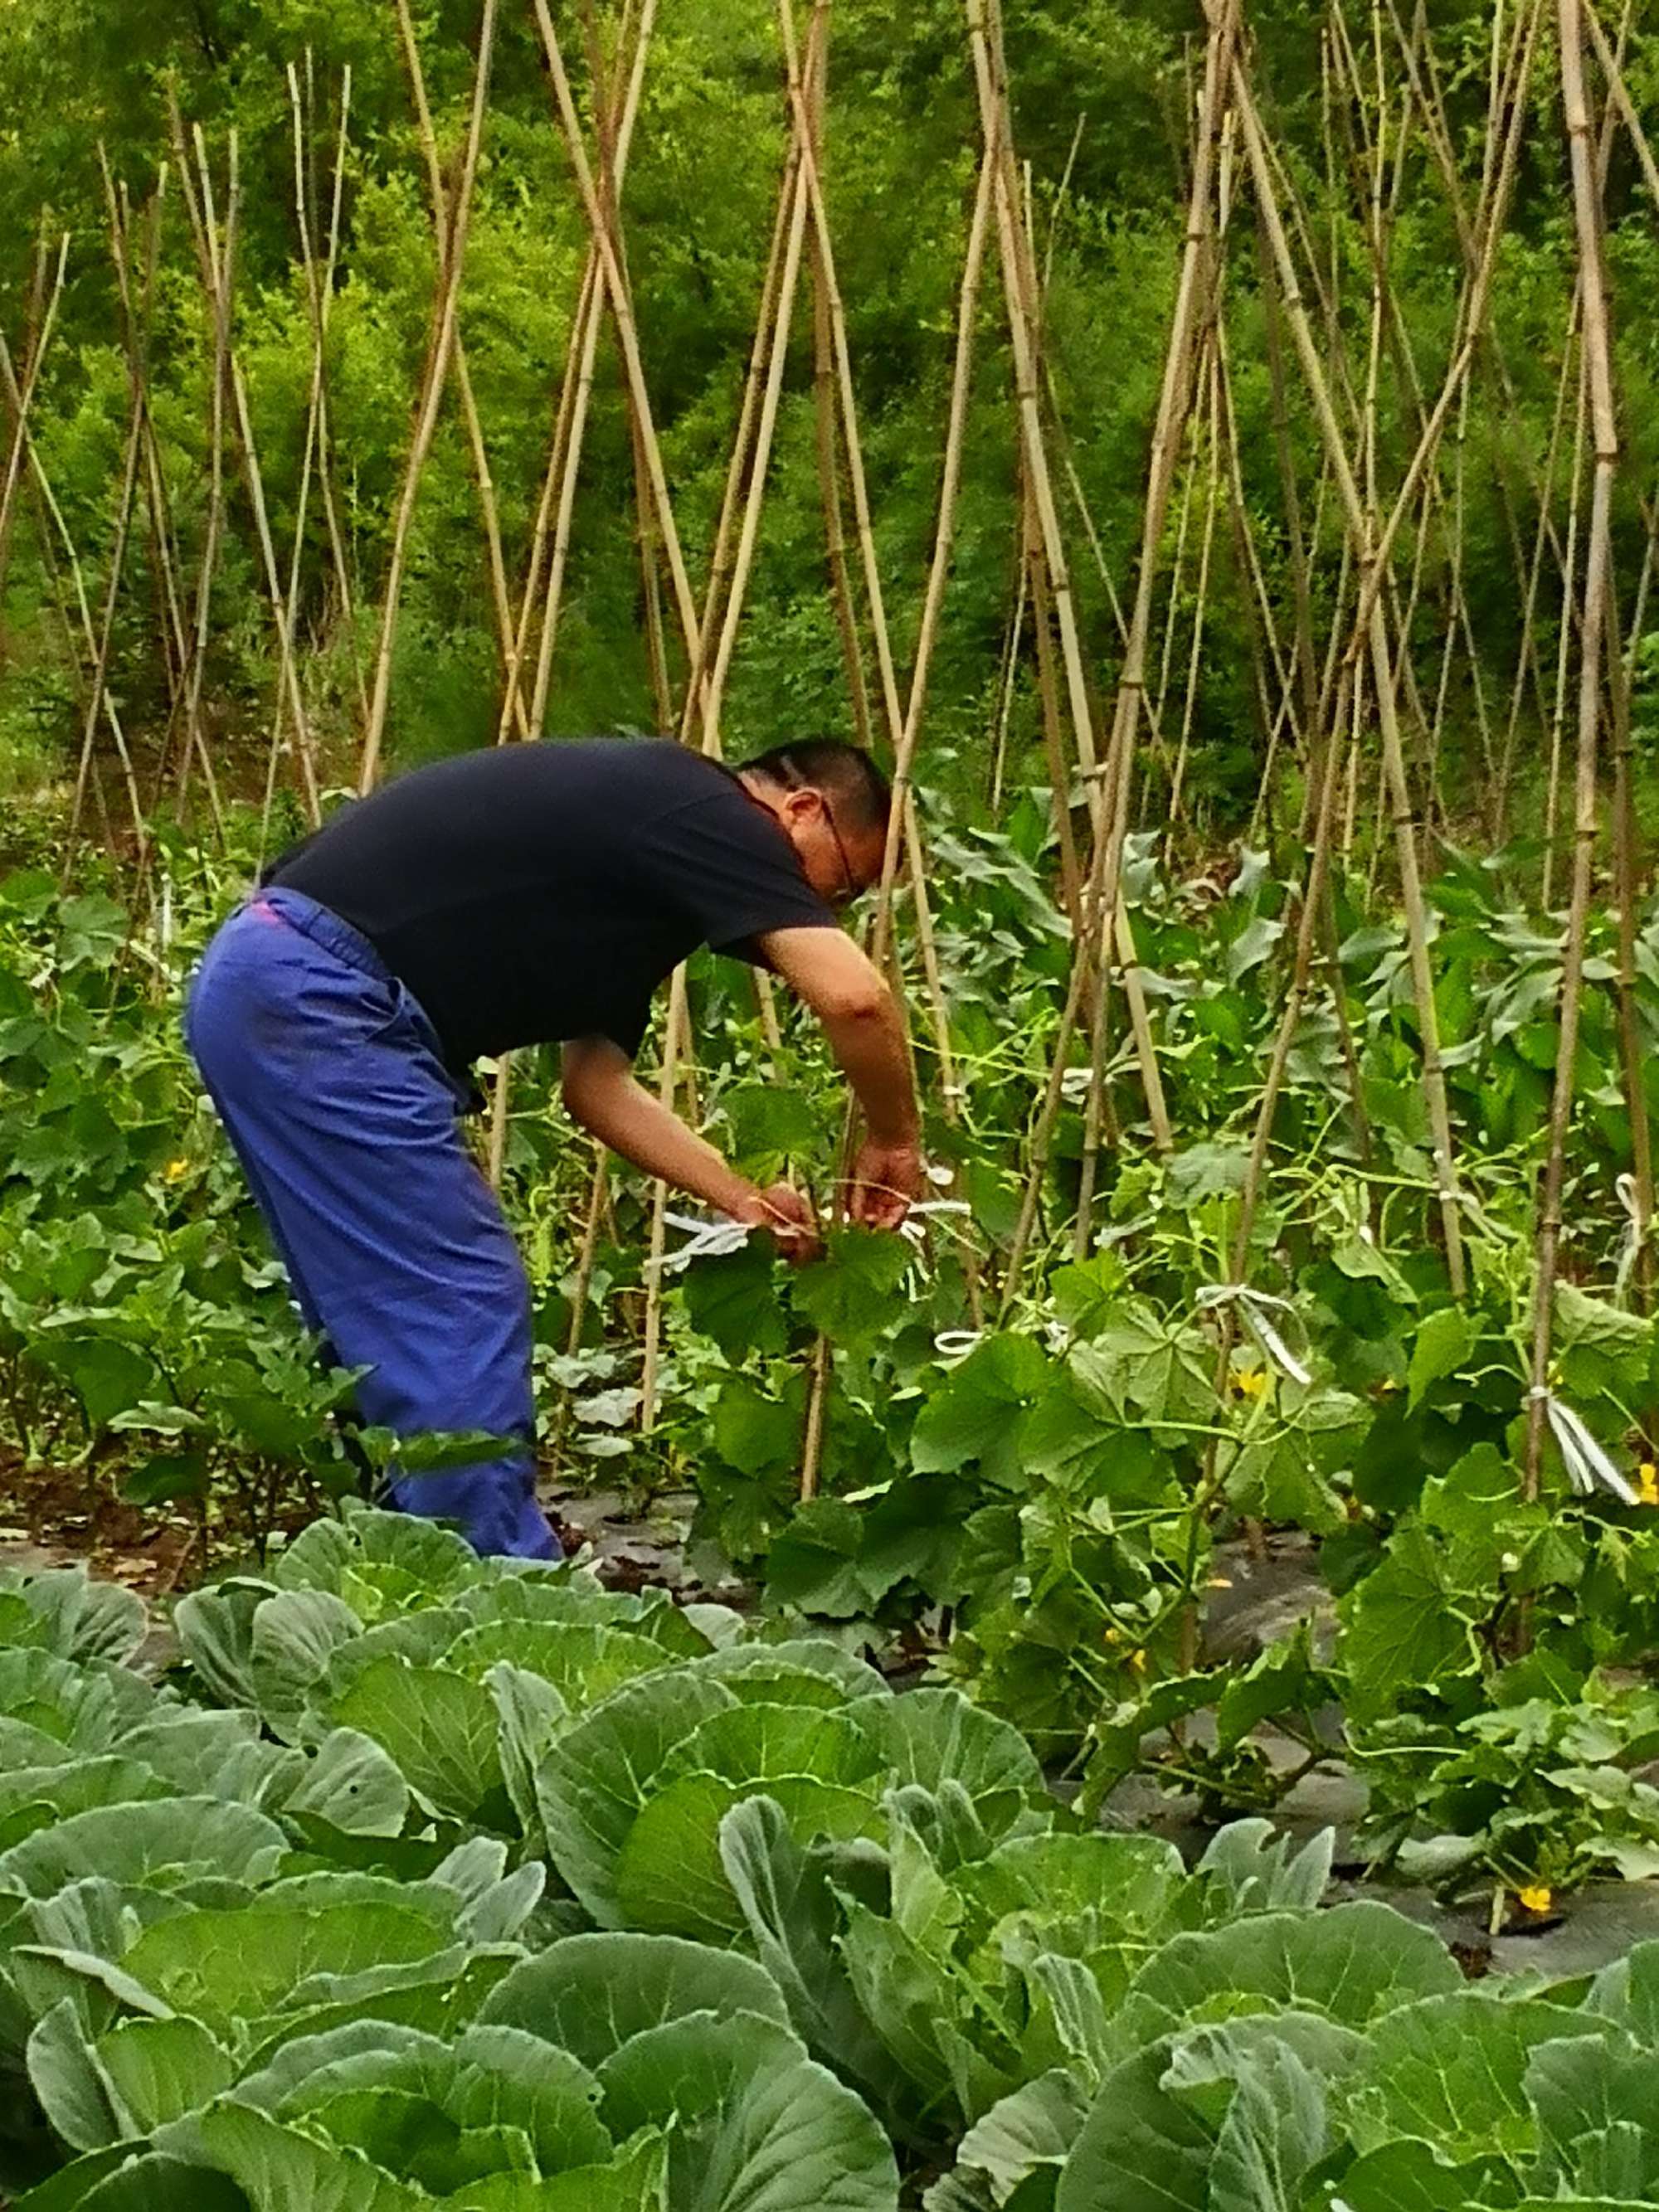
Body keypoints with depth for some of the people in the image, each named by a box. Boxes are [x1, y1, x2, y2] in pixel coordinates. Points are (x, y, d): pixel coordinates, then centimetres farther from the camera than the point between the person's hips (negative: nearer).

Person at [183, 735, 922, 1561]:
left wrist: (741, 1199, 19)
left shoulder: (640, 839, 22)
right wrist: (893, 1143, -2)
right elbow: (856, 998, -18)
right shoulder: (706, 816, -6)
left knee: (396, 1324, 16)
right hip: (316, 996, -10)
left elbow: (596, 1082, 24)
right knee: (461, 1307, -6)